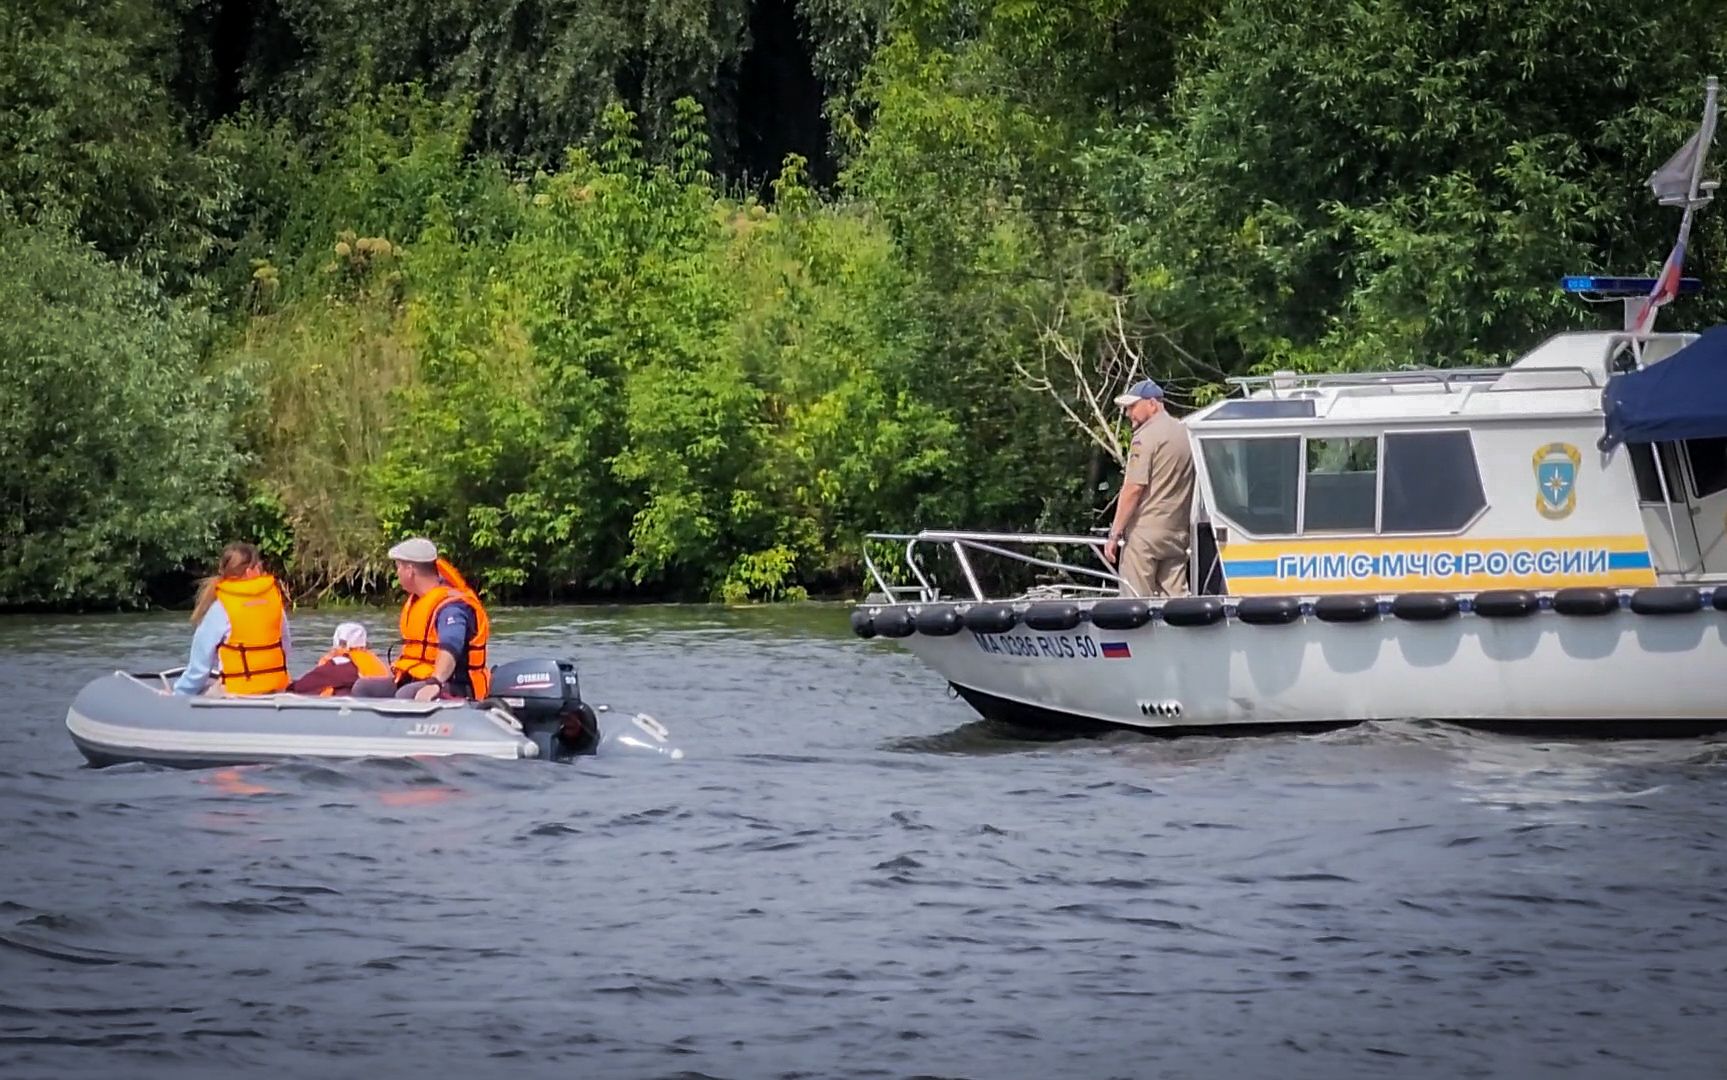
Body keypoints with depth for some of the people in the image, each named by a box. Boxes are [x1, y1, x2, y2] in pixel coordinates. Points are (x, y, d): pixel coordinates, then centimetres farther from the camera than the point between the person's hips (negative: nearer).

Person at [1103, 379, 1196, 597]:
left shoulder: (1146, 437, -11)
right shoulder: (1184, 434, 13)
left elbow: (1134, 488, -15)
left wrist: (1115, 534, -13)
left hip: (1145, 532, -7)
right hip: (1177, 534, 7)